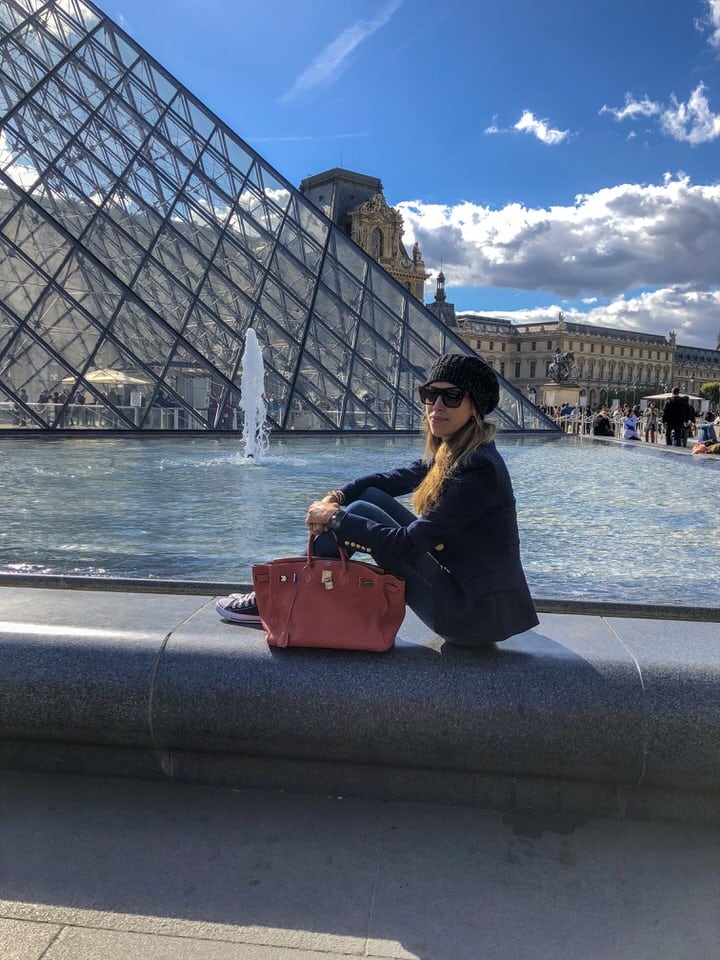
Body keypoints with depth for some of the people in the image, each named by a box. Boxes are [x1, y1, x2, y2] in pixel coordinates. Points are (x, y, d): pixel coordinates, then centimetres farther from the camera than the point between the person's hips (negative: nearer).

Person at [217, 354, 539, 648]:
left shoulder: (478, 468, -23)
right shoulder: (450, 452, 4)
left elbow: (406, 545, -26)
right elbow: (393, 478, 13)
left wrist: (336, 518, -16)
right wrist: (336, 497, -5)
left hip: (474, 613, -8)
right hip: (457, 576, 8)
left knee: (360, 513, -11)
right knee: (369, 497, 4)